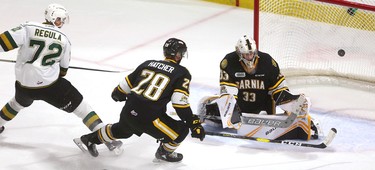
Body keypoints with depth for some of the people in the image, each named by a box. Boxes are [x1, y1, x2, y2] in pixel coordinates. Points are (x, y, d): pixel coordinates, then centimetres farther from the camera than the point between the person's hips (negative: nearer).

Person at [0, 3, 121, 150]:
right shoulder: (63, 39, 0)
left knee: (20, 102, 36)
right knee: (79, 105, 4)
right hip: (50, 85, -2)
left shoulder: (28, 28, -9)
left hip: (24, 84, 2)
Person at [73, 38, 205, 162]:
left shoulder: (148, 64, 16)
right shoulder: (182, 73, -1)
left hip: (128, 111, 7)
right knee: (181, 130, 9)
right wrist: (194, 123, -7)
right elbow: (180, 102, -11)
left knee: (122, 130, 39)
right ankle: (164, 153, 25)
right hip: (148, 117, -7)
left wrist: (117, 94, 43)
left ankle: (89, 140, 49)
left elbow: (127, 82, 22)